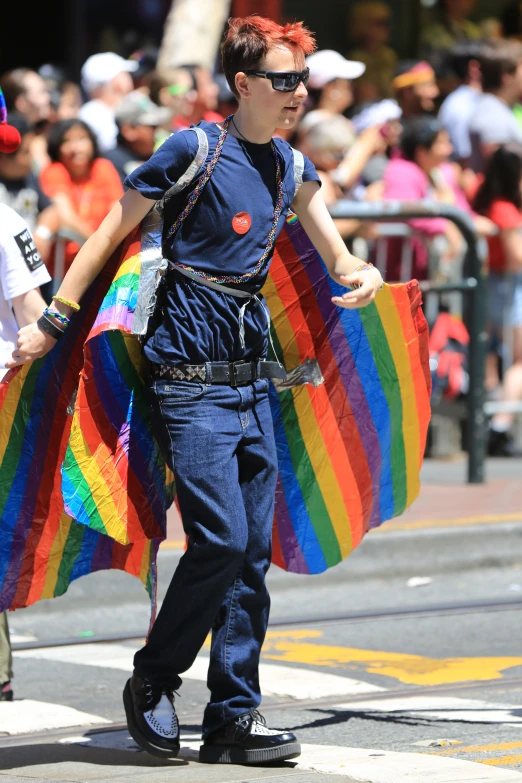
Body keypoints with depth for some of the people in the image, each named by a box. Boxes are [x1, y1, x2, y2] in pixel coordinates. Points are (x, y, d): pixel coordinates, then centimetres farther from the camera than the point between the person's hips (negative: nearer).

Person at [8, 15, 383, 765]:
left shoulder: (290, 166, 10)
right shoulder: (193, 150, -9)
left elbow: (339, 261, 14)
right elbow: (112, 233, -5)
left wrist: (362, 274, -11)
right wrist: (53, 320, -5)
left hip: (252, 382, 7)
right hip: (191, 377, -7)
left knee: (252, 552, 4)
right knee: (221, 540, -13)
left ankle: (235, 717, 9)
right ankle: (152, 682, 7)